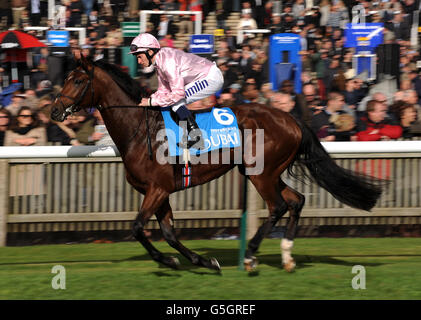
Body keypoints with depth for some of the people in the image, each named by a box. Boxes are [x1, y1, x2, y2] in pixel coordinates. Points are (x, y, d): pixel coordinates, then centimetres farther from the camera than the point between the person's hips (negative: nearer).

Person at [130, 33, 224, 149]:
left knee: (176, 100, -15)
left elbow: (178, 93, -28)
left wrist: (151, 102, -23)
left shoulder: (167, 61, -24)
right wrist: (146, 100, -4)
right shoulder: (159, 62, 6)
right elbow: (164, 90, 12)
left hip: (212, 78, -10)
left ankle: (197, 137, -15)